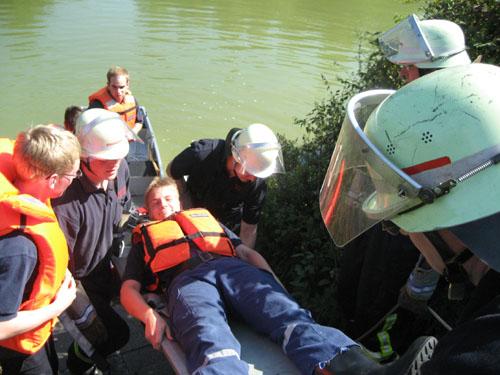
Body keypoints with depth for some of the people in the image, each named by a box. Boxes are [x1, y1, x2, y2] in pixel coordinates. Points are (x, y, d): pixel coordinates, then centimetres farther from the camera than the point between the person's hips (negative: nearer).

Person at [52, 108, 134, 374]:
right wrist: (87, 314, -19)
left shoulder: (120, 170, -16)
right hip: (77, 279, -7)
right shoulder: (67, 199, -37)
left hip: (104, 267, 7)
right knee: (116, 334, -2)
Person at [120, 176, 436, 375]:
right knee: (212, 343, -37)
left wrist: (273, 285, 7)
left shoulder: (205, 217, 38)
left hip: (233, 269, 3)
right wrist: (150, 316, -6)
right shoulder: (144, 238, 32)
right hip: (187, 280, -3)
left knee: (287, 314, -29)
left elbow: (247, 251, 28)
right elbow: (129, 289, 19)